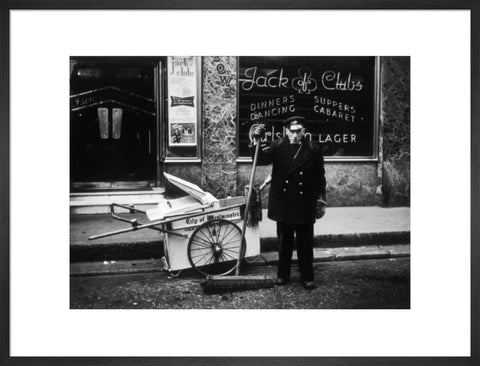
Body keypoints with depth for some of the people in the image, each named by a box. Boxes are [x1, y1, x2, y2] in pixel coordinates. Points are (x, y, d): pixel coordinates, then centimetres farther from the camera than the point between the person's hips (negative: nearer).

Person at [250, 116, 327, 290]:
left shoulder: (314, 150, -1)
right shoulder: (278, 147, -1)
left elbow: (320, 177, 3)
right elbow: (260, 159, -11)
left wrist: (321, 201, 2)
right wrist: (256, 142, -26)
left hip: (305, 205, -1)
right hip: (283, 202, 1)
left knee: (305, 242, 6)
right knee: (284, 241, 13)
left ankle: (307, 277, 18)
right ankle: (283, 275, 25)